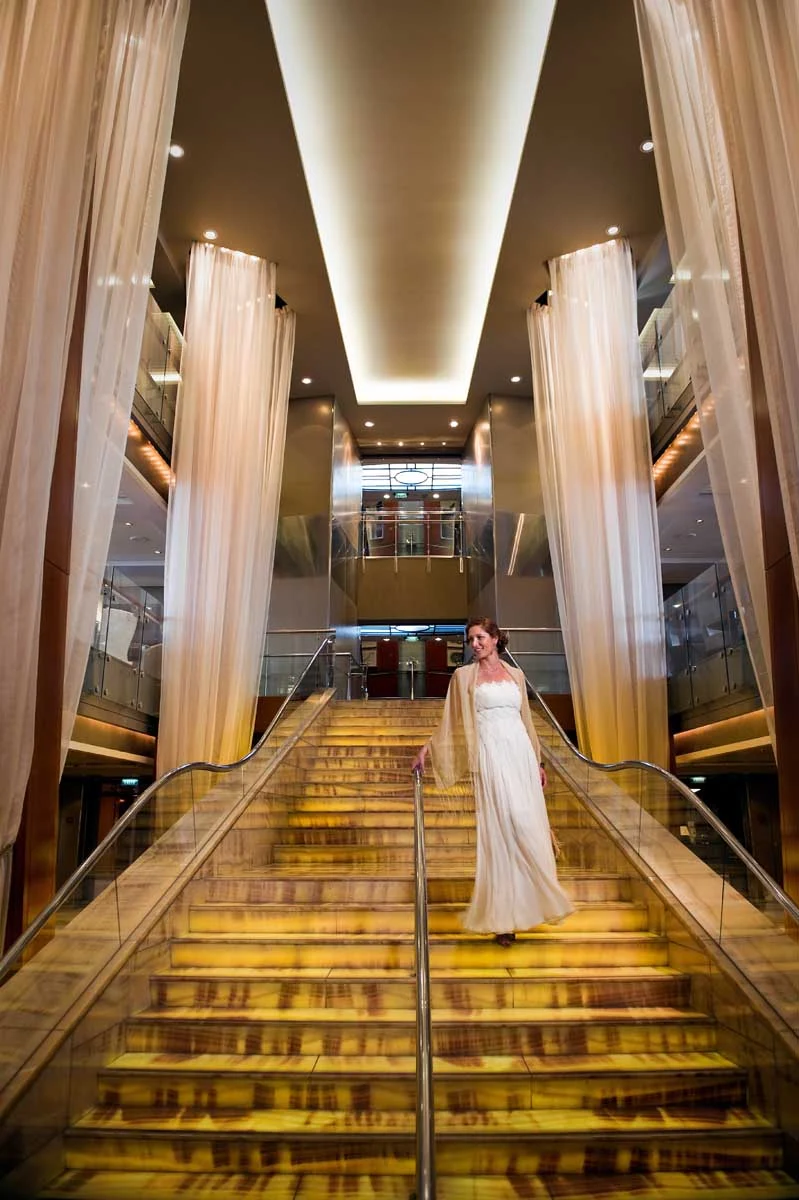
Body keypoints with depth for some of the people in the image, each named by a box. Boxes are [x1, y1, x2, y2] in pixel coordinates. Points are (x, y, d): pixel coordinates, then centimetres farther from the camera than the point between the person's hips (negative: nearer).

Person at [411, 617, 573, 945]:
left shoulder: (515, 674, 13)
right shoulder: (464, 675, 4)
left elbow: (526, 720, 17)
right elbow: (450, 722, 6)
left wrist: (538, 762, 17)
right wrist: (426, 748, -4)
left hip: (521, 755, 4)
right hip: (491, 758, -4)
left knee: (529, 826, 2)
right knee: (500, 829, -6)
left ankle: (529, 904, 17)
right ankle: (503, 916, 4)